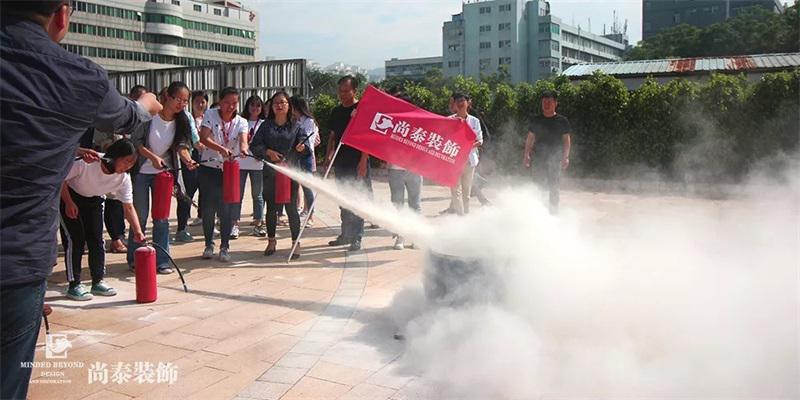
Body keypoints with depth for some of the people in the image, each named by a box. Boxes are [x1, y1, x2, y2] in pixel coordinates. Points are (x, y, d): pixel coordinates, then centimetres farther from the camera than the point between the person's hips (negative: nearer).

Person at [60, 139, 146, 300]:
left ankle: (98, 282, 14)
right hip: (69, 196, -4)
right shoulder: (87, 162, -36)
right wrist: (69, 203, -22)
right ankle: (74, 285, 1)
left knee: (97, 240, 2)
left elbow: (128, 207, -18)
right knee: (75, 239, -8)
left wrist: (137, 231, -27)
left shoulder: (123, 178, -21)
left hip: (94, 200, 5)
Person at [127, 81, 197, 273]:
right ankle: (134, 259, 18)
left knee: (162, 217, 3)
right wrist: (152, 157, -24)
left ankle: (161, 261, 9)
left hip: (164, 172, 3)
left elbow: (182, 145, -12)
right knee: (140, 216, 3)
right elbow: (135, 141, -12)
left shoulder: (182, 122, -4)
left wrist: (188, 160, -32)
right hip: (142, 171, -3)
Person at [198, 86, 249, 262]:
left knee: (226, 209, 0)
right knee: (208, 208, 5)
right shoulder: (210, 115, -5)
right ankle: (209, 244, 22)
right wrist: (221, 149, -36)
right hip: (209, 169, 0)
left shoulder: (241, 122, -1)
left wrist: (243, 148, -45)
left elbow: (243, 139, -20)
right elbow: (204, 138, -19)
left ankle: (225, 247, 11)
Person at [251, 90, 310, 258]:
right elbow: (255, 146, 4)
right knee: (271, 208, 9)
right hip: (270, 173, 2)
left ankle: (295, 242, 9)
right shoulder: (266, 126, 9)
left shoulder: (295, 127, 6)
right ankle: (271, 240, 25)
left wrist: (303, 147, -28)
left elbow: (305, 141, -5)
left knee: (291, 208, -1)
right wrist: (268, 152, -13)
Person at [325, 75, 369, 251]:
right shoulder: (336, 111, 13)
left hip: (357, 163, -6)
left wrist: (363, 161, -17)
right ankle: (346, 234, 23)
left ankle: (356, 237, 3)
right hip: (340, 163, 7)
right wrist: (328, 156, 7)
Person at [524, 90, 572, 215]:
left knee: (554, 187, 0)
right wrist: (526, 155, 0)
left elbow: (566, 140, 2)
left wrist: (566, 157, -8)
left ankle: (554, 211, 9)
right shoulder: (537, 121, 9)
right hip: (539, 158, 2)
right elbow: (530, 139, 10)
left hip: (555, 159, -2)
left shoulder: (562, 121, 3)